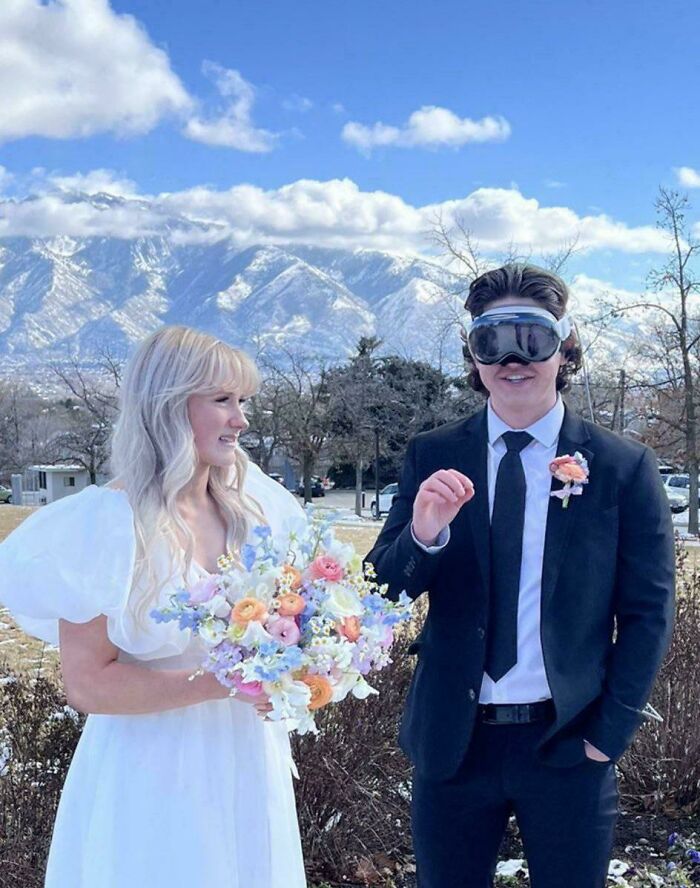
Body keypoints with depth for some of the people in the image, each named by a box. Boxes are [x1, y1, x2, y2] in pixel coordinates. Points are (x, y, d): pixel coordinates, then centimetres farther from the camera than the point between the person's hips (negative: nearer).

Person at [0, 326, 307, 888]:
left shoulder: (253, 508, 0)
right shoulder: (109, 523, -16)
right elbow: (86, 682, -17)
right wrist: (220, 683, -25)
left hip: (250, 776, 6)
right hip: (155, 784, -5)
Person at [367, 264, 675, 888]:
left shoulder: (624, 468, -5)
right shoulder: (432, 457, -2)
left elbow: (648, 613, 0)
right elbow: (382, 595, -3)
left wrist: (609, 732, -6)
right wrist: (422, 534, -23)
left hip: (567, 744, -1)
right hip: (452, 739, 2)